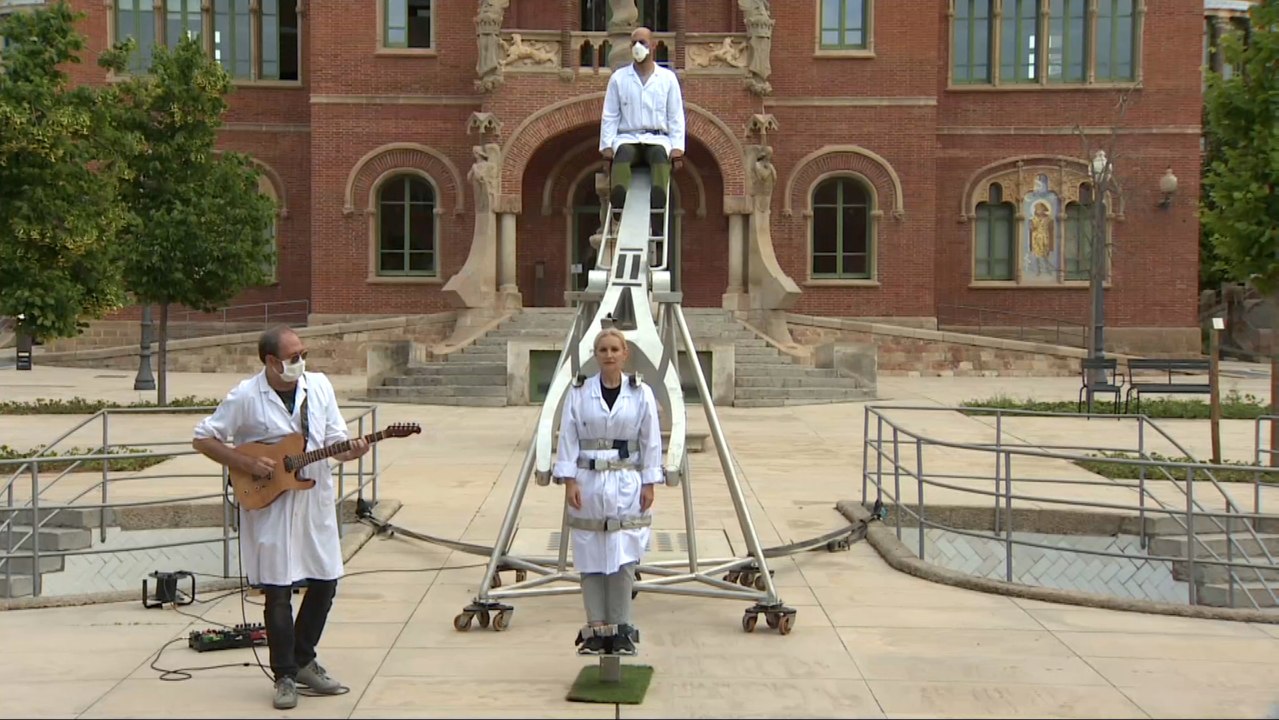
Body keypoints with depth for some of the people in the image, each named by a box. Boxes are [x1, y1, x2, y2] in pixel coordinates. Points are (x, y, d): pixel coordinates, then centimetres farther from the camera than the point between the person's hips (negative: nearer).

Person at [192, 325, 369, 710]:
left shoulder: (320, 386, 1)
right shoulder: (245, 397, -11)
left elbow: (335, 441, 5)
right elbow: (203, 439, -6)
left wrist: (351, 451, -17)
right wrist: (247, 464, -16)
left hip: (315, 502, 5)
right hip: (269, 507, -5)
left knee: (325, 583, 10)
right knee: (278, 592, -1)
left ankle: (303, 661, 28)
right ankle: (284, 676, 13)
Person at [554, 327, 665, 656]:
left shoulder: (641, 393, 1)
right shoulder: (579, 392, 1)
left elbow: (651, 441, 2)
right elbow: (568, 439, 0)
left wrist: (649, 484, -2)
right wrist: (570, 481, -7)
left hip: (626, 484, 0)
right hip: (588, 482, 0)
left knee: (623, 559, -2)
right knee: (591, 559, 3)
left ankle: (620, 630, 8)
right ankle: (595, 629, 11)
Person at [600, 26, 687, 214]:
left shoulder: (668, 78, 12)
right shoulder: (618, 78, 12)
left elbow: (676, 117, 9)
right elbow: (610, 116, 10)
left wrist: (677, 148, -4)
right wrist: (607, 145, -3)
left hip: (657, 137, 0)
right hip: (628, 137, 0)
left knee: (660, 154, -35)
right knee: (623, 153, -35)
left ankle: (657, 217, -51)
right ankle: (619, 214, -51)